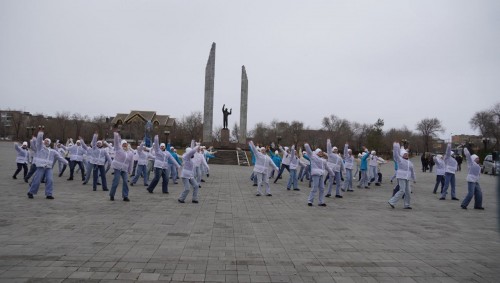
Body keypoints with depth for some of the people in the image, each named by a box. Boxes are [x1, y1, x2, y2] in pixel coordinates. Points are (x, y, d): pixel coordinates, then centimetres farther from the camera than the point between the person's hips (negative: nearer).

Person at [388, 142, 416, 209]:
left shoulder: (409, 162, 17)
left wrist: (414, 178, 28)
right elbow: (396, 154, -18)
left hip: (407, 178, 8)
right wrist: (396, 145, -21)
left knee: (408, 192, 5)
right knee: (402, 191, -15)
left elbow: (412, 171, 25)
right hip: (401, 177, -7)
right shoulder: (400, 160, -4)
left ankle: (407, 205, 14)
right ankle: (392, 202, -9)